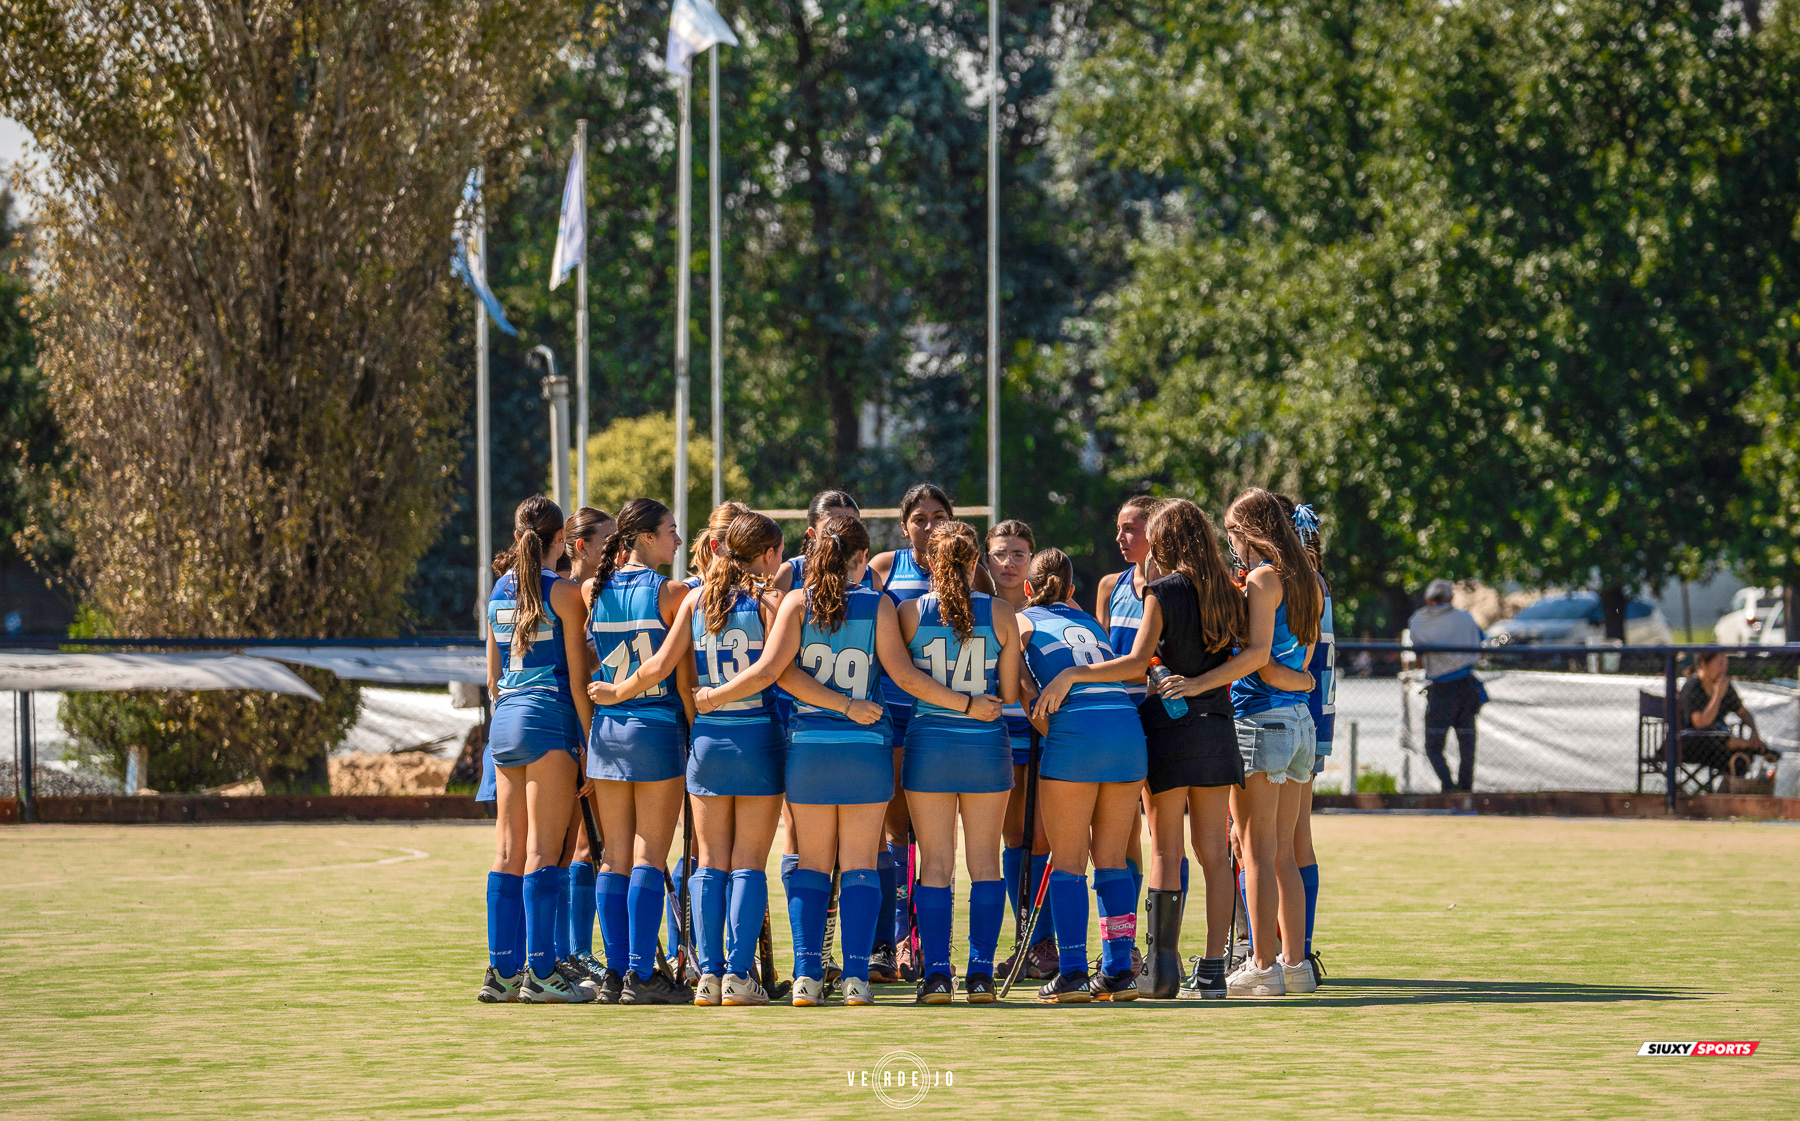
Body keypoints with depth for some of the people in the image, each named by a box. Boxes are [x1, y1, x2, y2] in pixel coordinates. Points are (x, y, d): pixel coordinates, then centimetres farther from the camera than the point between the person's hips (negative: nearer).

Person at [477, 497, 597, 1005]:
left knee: (509, 851, 8)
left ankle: (502, 971, 9)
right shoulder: (563, 592, -7)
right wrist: (590, 740, -3)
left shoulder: (500, 590, 12)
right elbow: (577, 677, -8)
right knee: (543, 850, -6)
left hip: (505, 720, 6)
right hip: (549, 718, -6)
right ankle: (540, 972, -7)